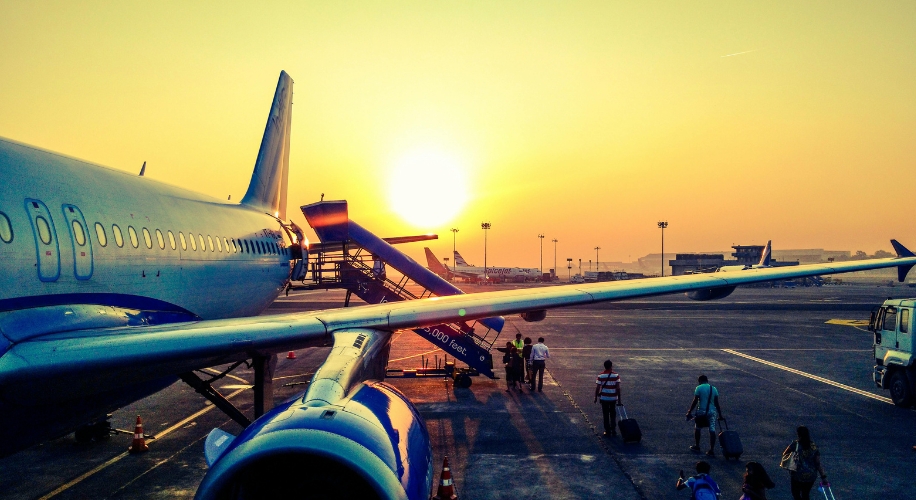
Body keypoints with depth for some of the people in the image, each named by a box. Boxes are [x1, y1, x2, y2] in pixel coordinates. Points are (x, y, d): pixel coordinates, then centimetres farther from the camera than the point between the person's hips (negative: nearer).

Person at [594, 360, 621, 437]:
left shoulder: (601, 375, -8)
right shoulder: (616, 375, -7)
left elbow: (597, 388, -8)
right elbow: (618, 388, -9)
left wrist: (596, 397, 4)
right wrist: (619, 399, -4)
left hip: (604, 398, -1)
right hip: (613, 398, 1)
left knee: (606, 415, 9)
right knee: (613, 415, 15)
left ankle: (607, 431, 10)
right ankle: (614, 430, 13)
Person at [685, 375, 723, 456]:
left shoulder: (699, 388, -4)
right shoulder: (714, 389, 9)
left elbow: (695, 401, -8)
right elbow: (716, 403, 8)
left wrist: (689, 411, -2)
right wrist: (720, 414, 14)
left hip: (702, 411, -3)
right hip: (712, 411, 3)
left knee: (697, 428, 17)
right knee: (712, 430, 0)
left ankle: (697, 446, 27)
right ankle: (712, 450, -4)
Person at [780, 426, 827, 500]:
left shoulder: (795, 444, -15)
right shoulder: (814, 446, -5)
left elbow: (784, 454, -2)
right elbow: (818, 463, -6)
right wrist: (823, 476, -2)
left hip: (798, 475, -4)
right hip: (811, 475, 4)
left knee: (796, 494, 14)